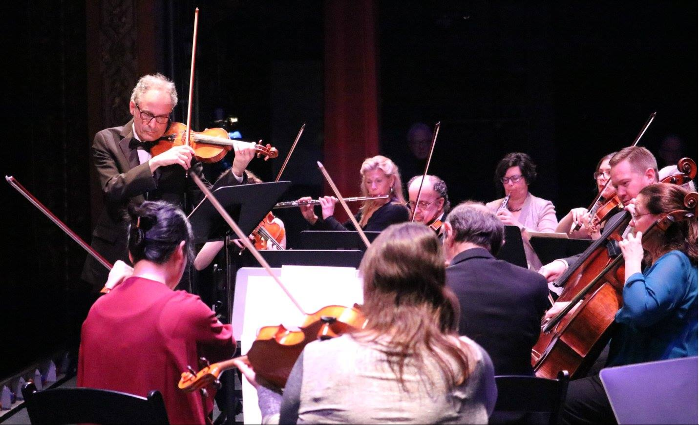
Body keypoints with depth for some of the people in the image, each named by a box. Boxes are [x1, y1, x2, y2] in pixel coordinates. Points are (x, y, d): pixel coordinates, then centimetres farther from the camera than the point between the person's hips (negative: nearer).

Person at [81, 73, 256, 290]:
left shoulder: (181, 145, 4)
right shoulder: (107, 140, 2)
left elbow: (204, 199, -3)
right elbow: (112, 190, -15)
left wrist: (236, 172, -18)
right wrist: (155, 162, -25)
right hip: (118, 257, 0)